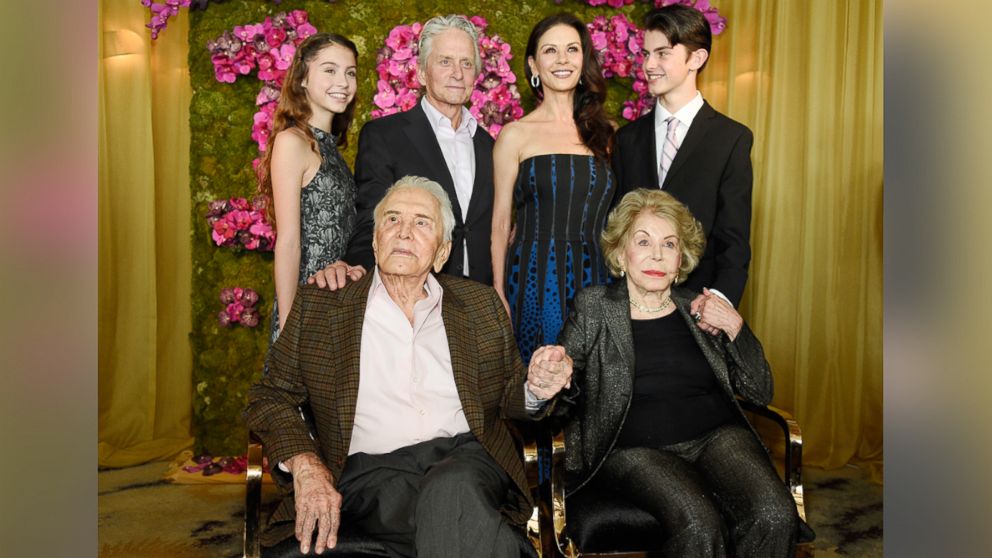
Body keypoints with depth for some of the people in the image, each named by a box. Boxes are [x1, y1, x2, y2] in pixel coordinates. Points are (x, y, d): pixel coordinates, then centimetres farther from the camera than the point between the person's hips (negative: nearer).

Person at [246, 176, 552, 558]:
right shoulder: (319, 306, 9)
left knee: (451, 490, -34)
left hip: (464, 456, 2)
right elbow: (270, 395, 10)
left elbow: (506, 397, 19)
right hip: (371, 470, -1)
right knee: (452, 517, -33)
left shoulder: (481, 305, 14)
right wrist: (304, 464, -8)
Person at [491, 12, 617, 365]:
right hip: (534, 279, -3)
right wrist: (499, 293, -5)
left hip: (595, 280, 3)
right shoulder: (516, 135, 0)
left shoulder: (602, 132, 10)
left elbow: (607, 218, 13)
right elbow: (500, 223, 1)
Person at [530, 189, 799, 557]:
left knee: (775, 517, -25)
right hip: (635, 449, -3)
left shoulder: (700, 309, 16)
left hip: (717, 437, 3)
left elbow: (760, 393, 15)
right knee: (698, 526, -31)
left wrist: (735, 328, 1)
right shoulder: (594, 307, 11)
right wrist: (549, 384, -24)